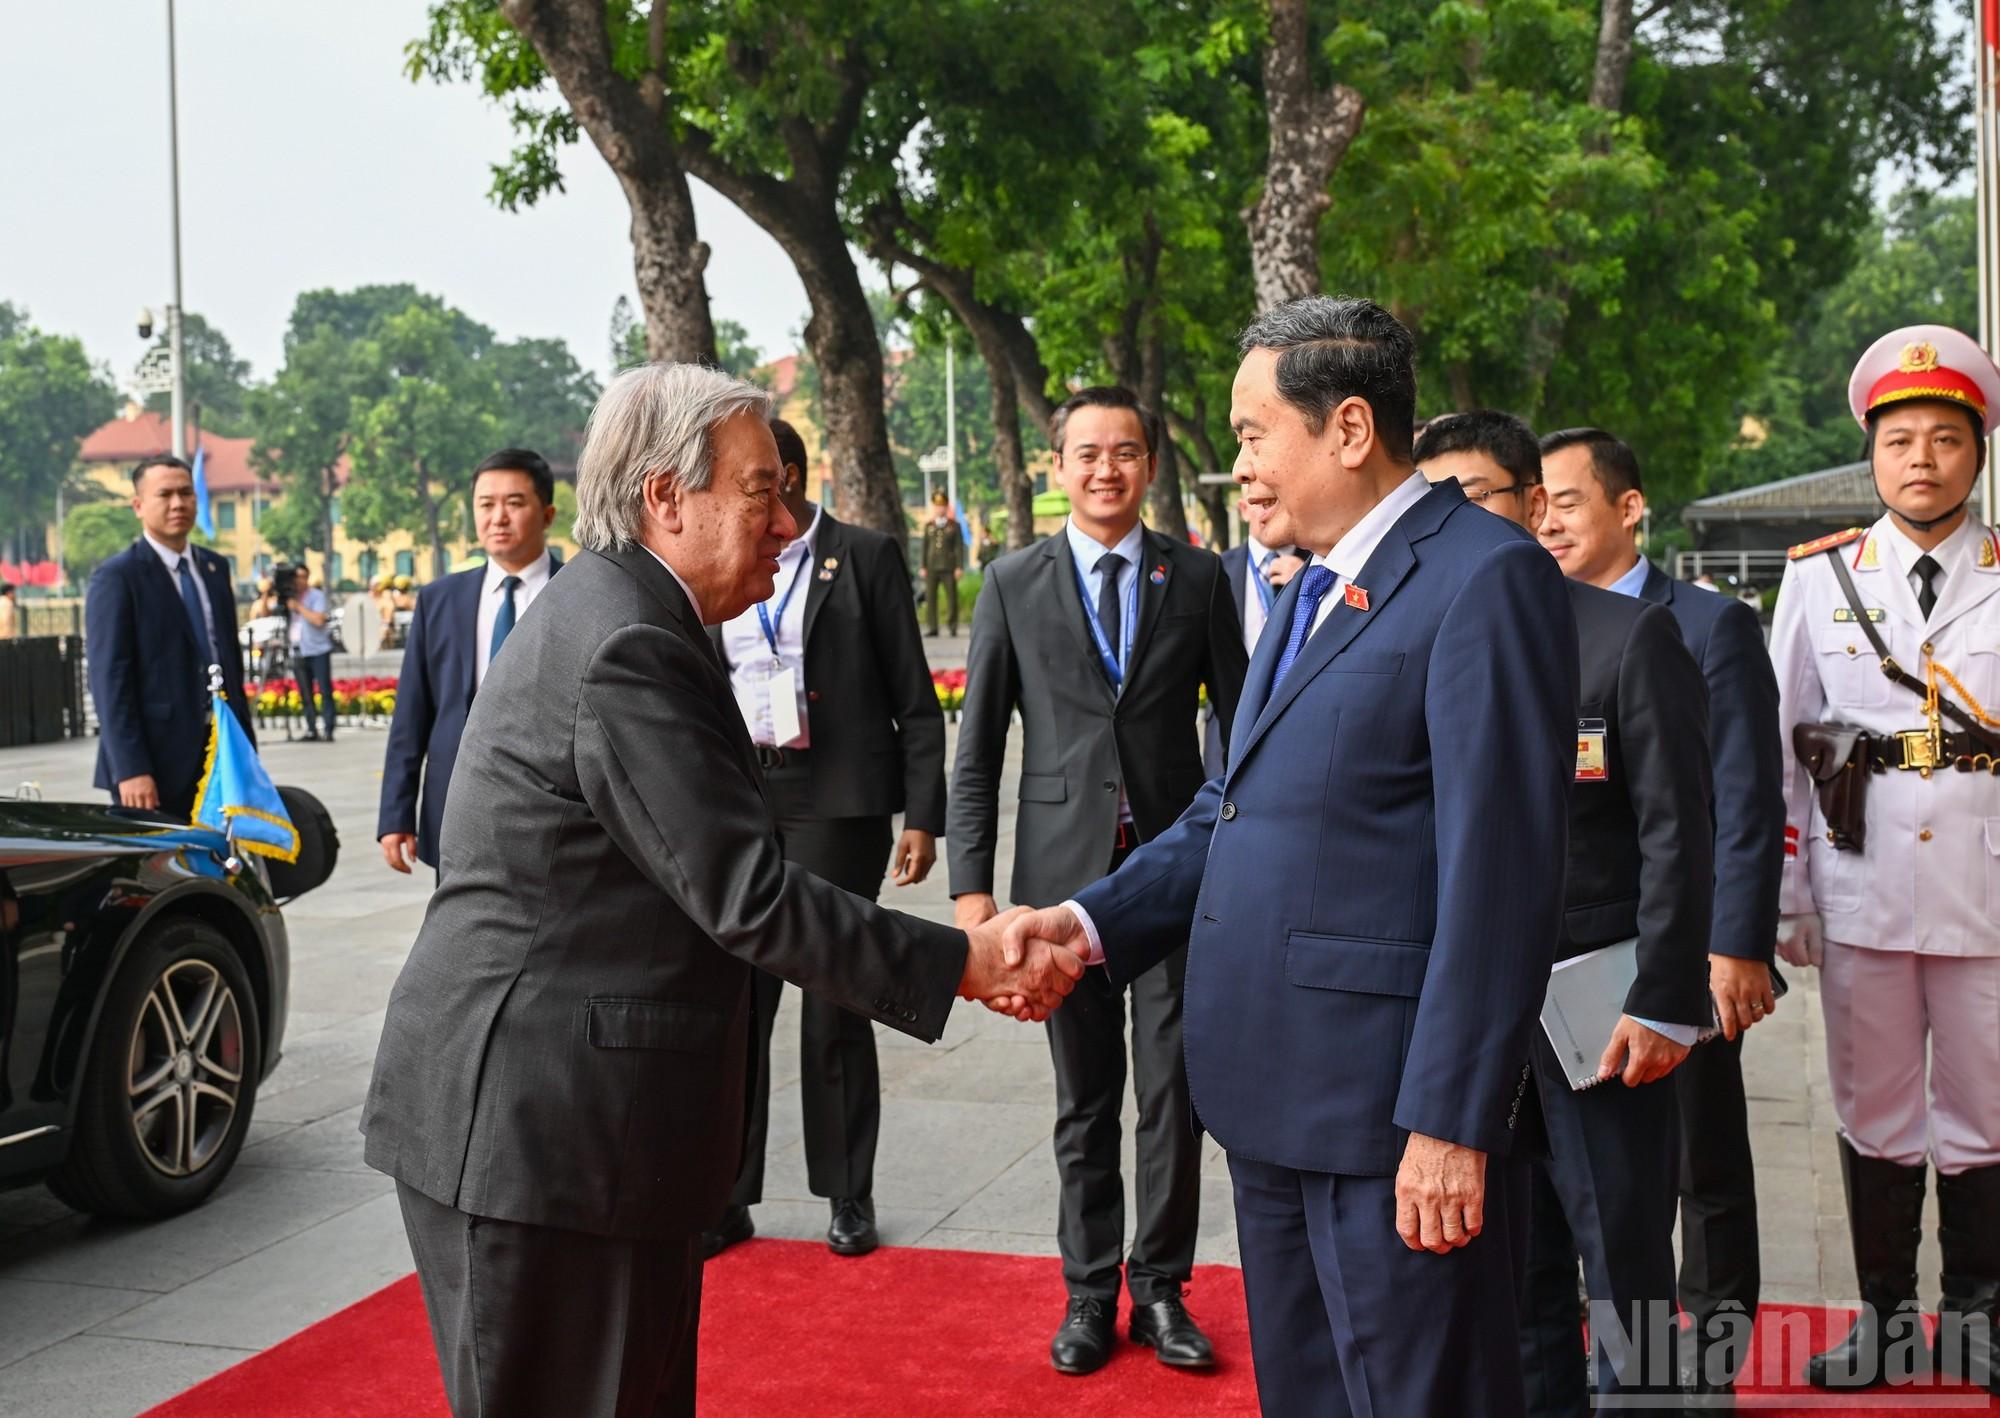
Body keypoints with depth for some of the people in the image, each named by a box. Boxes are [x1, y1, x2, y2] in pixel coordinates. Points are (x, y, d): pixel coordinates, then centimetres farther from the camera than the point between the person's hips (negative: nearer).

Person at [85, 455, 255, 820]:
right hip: (158, 760, -6)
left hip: (222, 752, 6)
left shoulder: (215, 568, 15)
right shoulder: (116, 578, -6)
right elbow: (110, 680, -11)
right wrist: (130, 770, -18)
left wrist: (246, 744, 14)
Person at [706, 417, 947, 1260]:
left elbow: (915, 701, -3)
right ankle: (729, 1194, 17)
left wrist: (921, 817, -8)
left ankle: (847, 1197, 18)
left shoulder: (865, 558, -1)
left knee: (834, 1003, 4)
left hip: (836, 803, -4)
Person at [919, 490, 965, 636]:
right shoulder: (928, 526, 12)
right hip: (932, 567, 2)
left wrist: (959, 567, -5)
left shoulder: (954, 525, 5)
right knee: (930, 597, -1)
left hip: (948, 568, -2)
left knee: (951, 596, -1)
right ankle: (931, 626, 4)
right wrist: (923, 567, 5)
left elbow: (959, 547, 2)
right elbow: (924, 547, 12)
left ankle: (952, 626, 8)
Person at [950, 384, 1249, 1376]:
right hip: (1065, 874, 0)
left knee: (1174, 1094, 4)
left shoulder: (1197, 580, 5)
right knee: (1084, 1101, 9)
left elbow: (1240, 727, 7)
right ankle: (1090, 1293, 23)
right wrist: (971, 883, -3)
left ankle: (1161, 1287, 21)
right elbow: (976, 750, 4)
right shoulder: (1013, 586, 4)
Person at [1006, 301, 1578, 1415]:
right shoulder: (1314, 590, 17)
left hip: (1395, 1113, -9)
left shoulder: (1487, 578, -13)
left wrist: (1451, 1121, -20)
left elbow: (1501, 874, -19)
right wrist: (1092, 924, 2)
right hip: (1276, 1095, 9)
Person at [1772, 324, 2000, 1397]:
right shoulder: (1818, 578, 6)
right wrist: (1786, 900, 3)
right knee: (1874, 1117, 9)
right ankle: (1884, 1317, 23)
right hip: (1861, 894, 1)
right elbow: (1777, 751, 6)